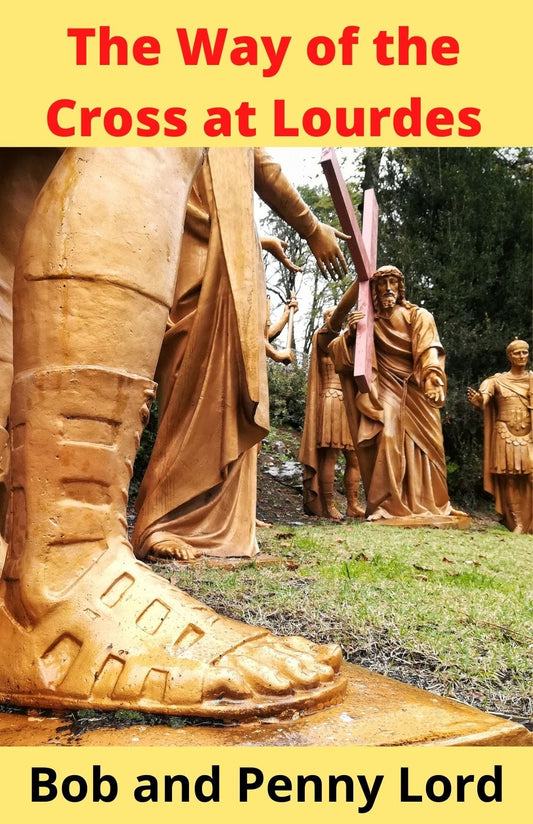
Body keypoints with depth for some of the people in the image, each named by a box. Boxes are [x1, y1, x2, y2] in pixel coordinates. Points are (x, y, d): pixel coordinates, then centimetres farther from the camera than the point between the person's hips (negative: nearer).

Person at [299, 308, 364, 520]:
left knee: (354, 458, 3)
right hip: (332, 401, -8)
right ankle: (328, 505, -6)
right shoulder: (323, 337, 1)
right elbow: (331, 326, -22)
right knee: (330, 456, -10)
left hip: (350, 403, 8)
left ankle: (353, 505, 7)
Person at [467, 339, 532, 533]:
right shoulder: (497, 380, 5)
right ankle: (516, 523, 7)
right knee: (510, 481, 0)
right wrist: (477, 401, -30)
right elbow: (483, 400, -8)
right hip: (506, 436, -1)